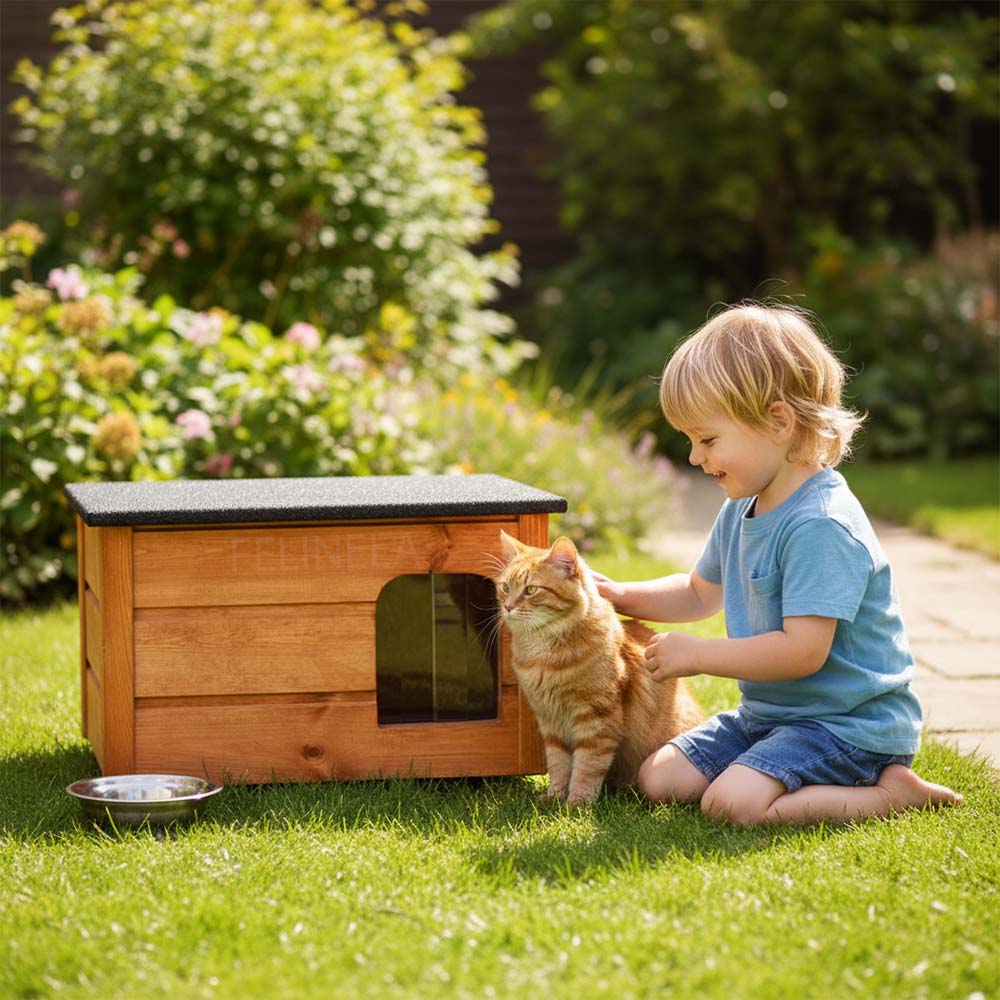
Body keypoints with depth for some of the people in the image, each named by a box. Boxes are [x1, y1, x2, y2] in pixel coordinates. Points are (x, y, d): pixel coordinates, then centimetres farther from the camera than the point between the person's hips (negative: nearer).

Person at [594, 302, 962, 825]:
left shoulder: (821, 525, -23)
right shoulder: (741, 512, 9)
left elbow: (803, 650, -28)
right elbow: (701, 593, 28)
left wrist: (697, 653, -18)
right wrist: (621, 596, 11)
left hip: (849, 722, -10)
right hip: (768, 713, 10)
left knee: (733, 802, -29)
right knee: (659, 779, 3)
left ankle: (894, 792, -12)